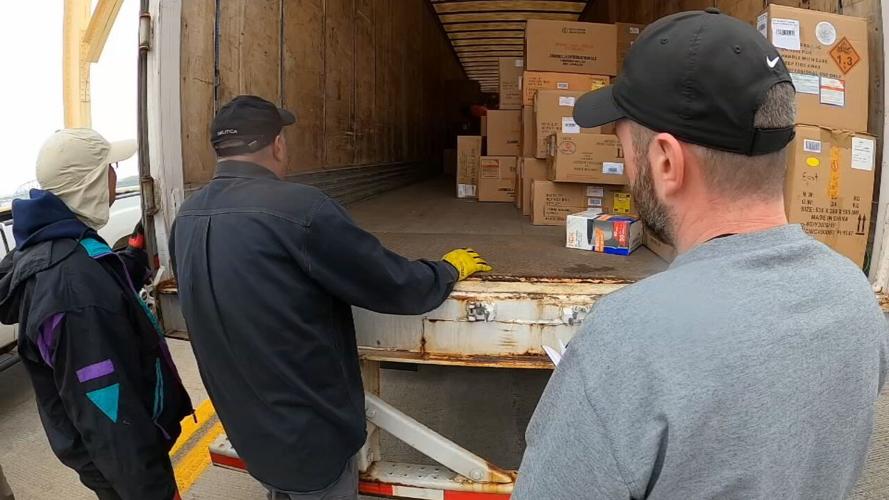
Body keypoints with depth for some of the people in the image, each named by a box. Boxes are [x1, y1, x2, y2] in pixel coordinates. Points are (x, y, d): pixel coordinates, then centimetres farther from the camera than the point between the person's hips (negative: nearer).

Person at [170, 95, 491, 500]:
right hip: (308, 435, -7)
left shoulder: (185, 218, -2)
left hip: (247, 430, 7)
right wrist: (450, 269, 1)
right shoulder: (297, 208, -27)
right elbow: (394, 285, -19)